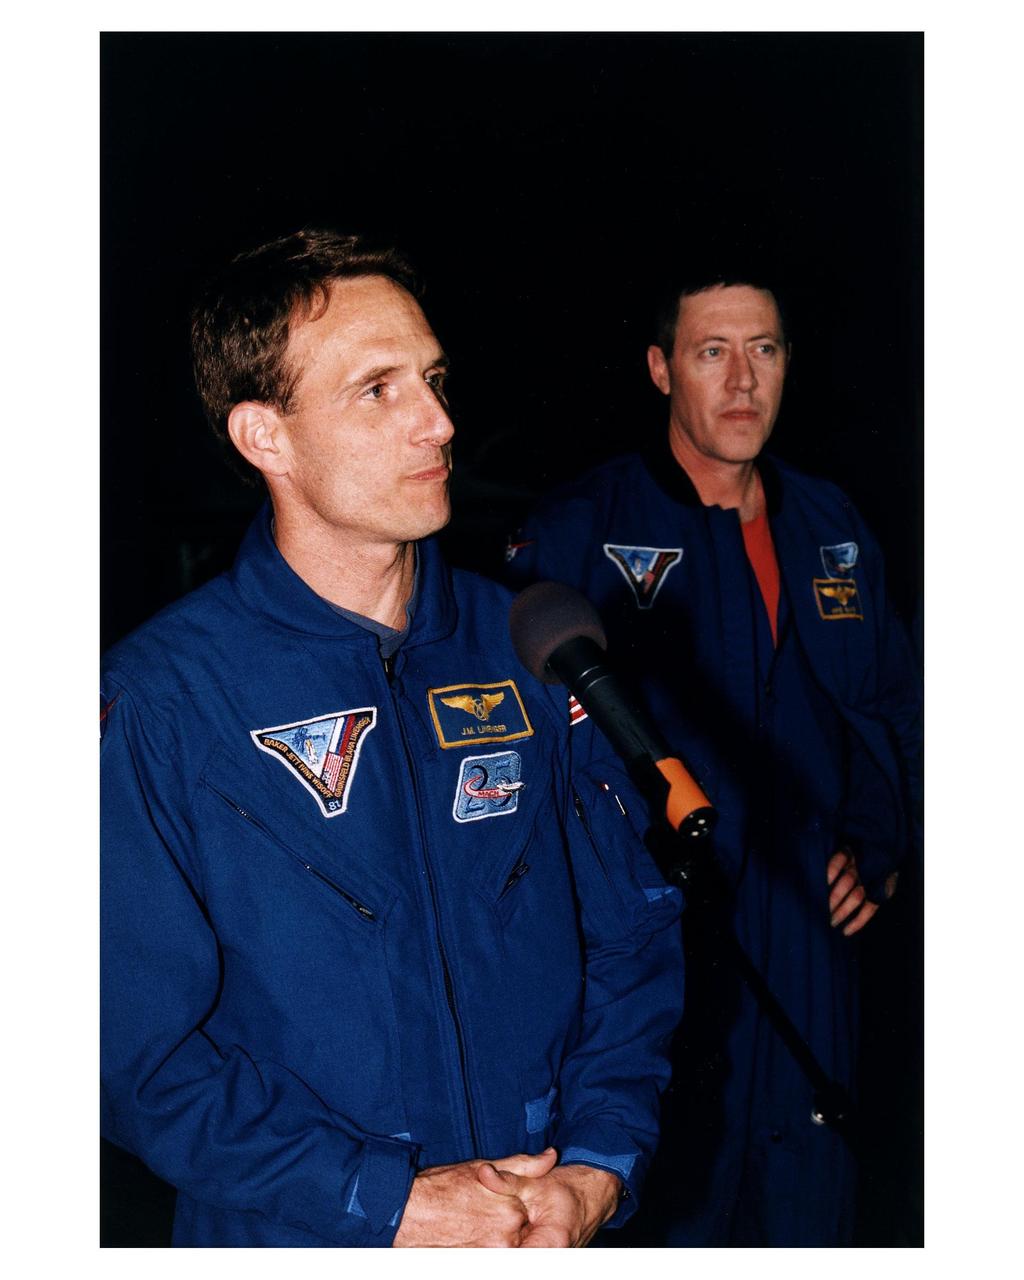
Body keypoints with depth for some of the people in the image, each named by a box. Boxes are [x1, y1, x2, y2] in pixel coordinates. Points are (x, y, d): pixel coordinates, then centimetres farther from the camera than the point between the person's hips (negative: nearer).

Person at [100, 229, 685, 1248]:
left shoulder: (528, 648, -3)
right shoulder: (158, 702, -15)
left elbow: (632, 927, 0)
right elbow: (140, 1046, -15)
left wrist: (599, 1164, -11)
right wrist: (390, 1205, -19)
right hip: (294, 1240, -3)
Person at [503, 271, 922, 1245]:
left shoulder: (829, 526, 10)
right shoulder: (580, 532, -7)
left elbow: (892, 701, 20)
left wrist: (875, 843, 8)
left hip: (810, 957, 5)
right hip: (650, 956, -5)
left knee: (808, 1207, 17)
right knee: (658, 1213, 4)